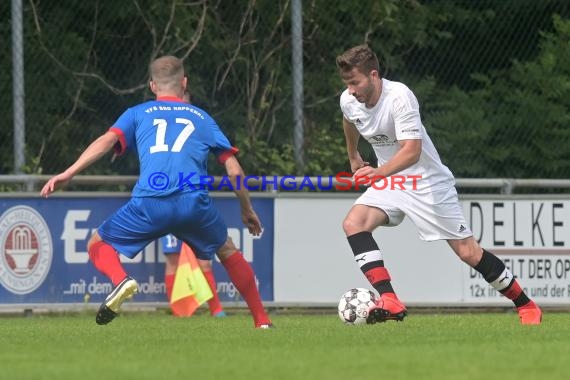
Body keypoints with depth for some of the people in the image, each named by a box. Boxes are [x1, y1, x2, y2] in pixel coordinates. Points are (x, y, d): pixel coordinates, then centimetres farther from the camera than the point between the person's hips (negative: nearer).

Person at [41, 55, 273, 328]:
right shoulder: (202, 118, 26)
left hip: (149, 204, -1)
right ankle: (262, 320, 24)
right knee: (228, 252, 27)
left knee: (98, 244, 18)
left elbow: (107, 140, 4)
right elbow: (234, 170, 20)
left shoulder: (138, 114, 22)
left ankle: (120, 280, -15)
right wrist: (247, 211, 33)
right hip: (194, 201, 1)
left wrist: (68, 174, -5)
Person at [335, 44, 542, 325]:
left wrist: (378, 173, -50)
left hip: (428, 183, -6)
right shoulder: (348, 101, -6)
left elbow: (411, 151, -36)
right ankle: (390, 302, -26)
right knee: (353, 223, -20)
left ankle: (526, 306, 14)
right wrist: (353, 157, 34)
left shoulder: (399, 97, -27)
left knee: (467, 251, -4)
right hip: (389, 181, 6)